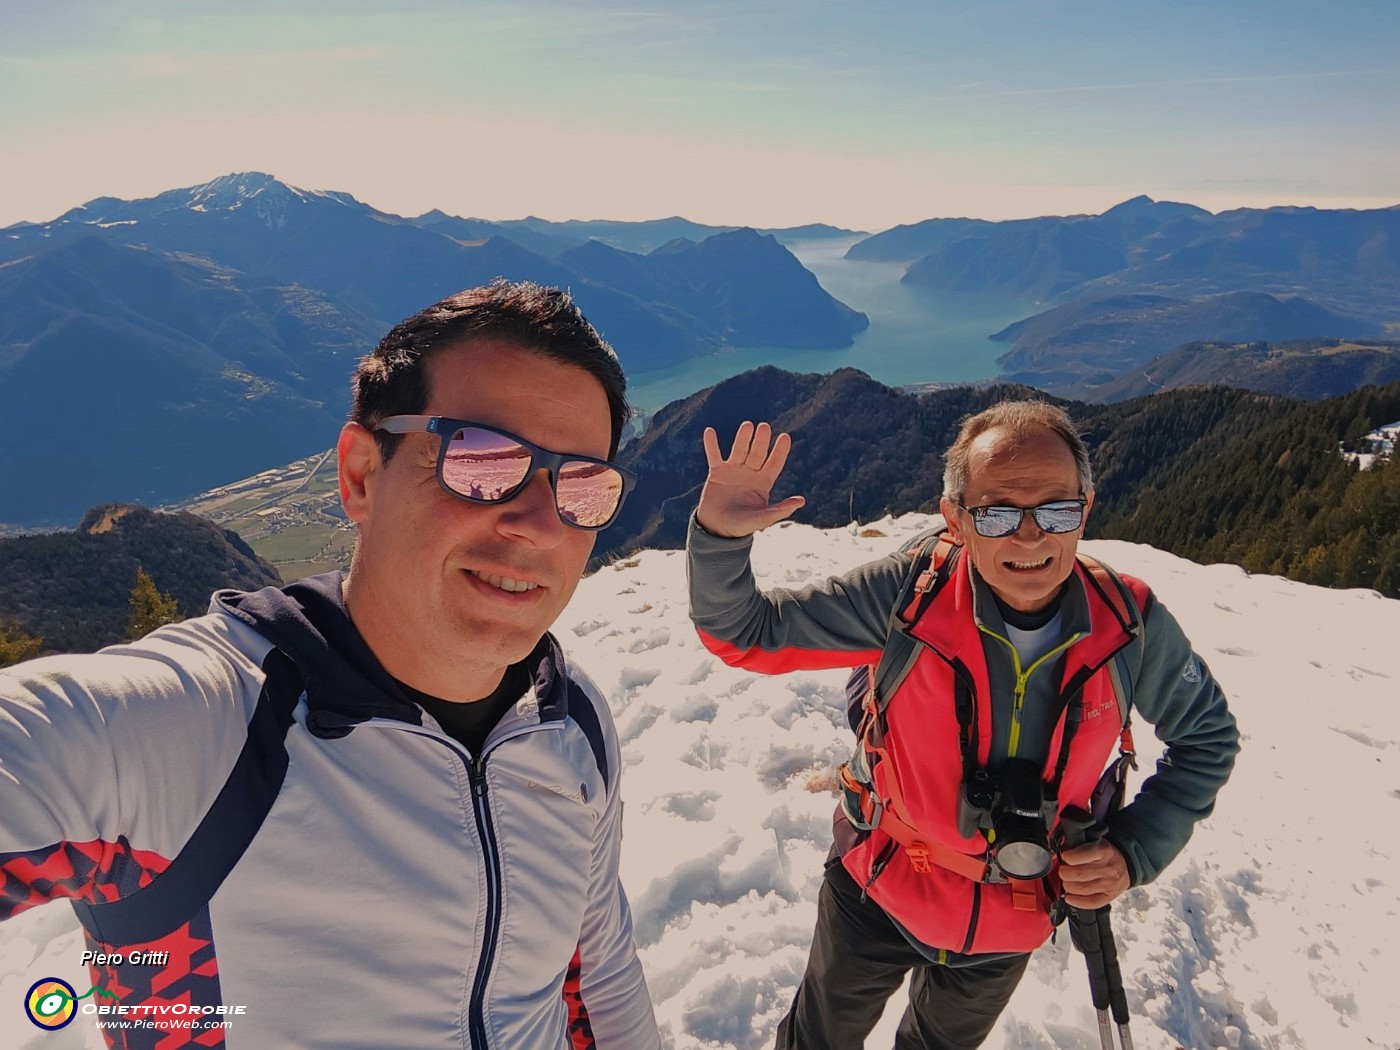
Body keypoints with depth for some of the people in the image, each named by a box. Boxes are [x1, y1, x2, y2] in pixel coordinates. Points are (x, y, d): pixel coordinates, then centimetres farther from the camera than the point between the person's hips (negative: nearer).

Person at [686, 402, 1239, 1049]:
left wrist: (1135, 851, -13)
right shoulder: (907, 595, -28)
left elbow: (1207, 736, -2)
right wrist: (720, 534, -41)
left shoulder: (1131, 625, -21)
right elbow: (743, 633, -22)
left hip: (1013, 920, 2)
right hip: (876, 895, -2)